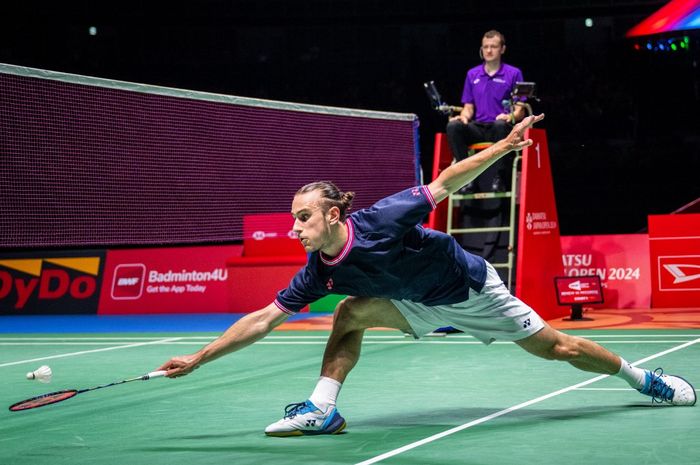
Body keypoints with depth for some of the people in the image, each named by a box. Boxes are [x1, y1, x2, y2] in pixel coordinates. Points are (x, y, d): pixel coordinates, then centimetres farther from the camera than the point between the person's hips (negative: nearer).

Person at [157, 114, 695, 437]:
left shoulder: (382, 220, -33)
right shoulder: (319, 273, -17)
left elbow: (446, 182, -25)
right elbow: (261, 319, -14)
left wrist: (504, 145, -30)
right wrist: (197, 359, -18)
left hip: (471, 289, -5)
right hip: (423, 305, 5)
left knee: (555, 347, 2)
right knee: (352, 313, -13)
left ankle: (640, 377, 23)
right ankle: (324, 409, -11)